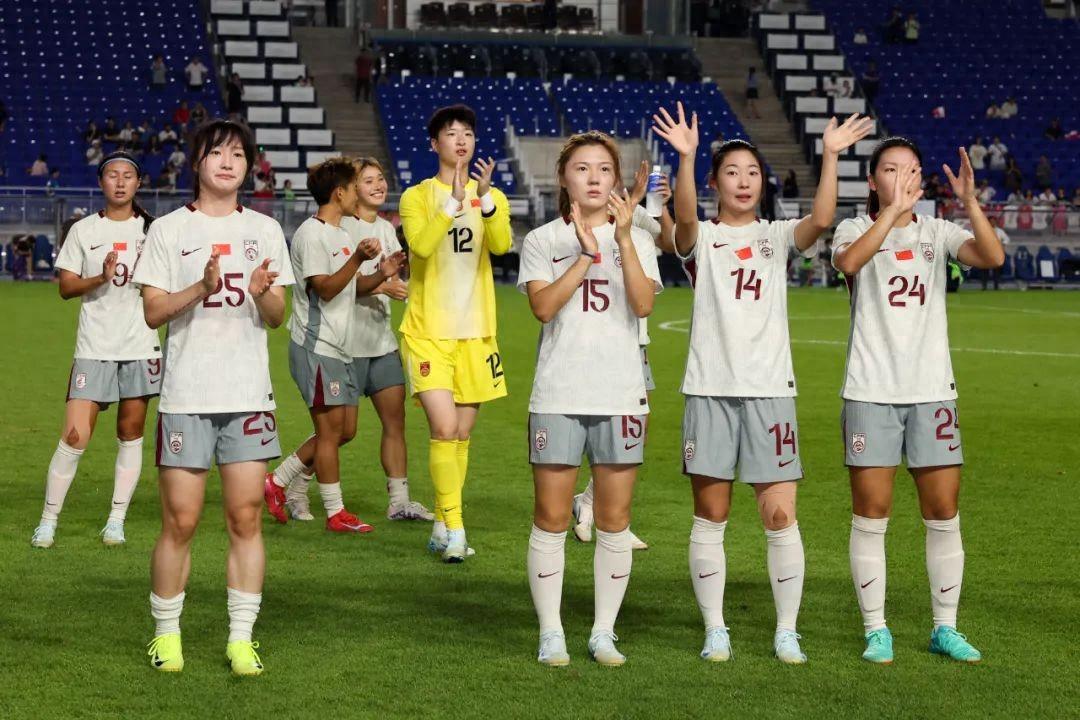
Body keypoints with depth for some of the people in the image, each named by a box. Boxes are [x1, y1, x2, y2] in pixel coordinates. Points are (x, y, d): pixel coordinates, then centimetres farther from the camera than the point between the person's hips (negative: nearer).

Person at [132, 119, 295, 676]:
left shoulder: (264, 230, 11)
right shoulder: (168, 230, 4)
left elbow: (277, 317, 9)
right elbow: (153, 312, -2)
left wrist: (262, 293, -13)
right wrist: (201, 288, -18)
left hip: (248, 395, 2)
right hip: (185, 395, -2)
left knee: (246, 519, 0)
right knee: (180, 522, -2)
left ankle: (241, 639, 7)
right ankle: (166, 635, 12)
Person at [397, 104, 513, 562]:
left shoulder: (492, 197, 7)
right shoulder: (417, 196, -1)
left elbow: (501, 245, -14)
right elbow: (421, 244, -21)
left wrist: (485, 199, -29)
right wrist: (454, 201, -29)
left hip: (475, 332, 4)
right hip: (428, 331, -4)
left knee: (462, 434, 9)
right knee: (443, 428, -17)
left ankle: (442, 527, 21)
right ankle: (453, 527, -11)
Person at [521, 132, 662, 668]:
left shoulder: (636, 241, 8)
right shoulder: (543, 240, 5)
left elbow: (643, 305, -9)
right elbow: (542, 306, -11)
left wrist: (623, 238, -17)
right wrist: (586, 254, -15)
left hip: (620, 395, 1)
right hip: (558, 395, -1)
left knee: (614, 518, 4)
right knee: (551, 517, 0)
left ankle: (604, 632, 13)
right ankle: (550, 633, 8)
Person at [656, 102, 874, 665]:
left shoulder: (778, 237, 9)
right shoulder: (701, 238, 4)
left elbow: (820, 220, -12)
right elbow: (684, 216, -20)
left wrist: (830, 157, -23)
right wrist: (686, 157, -35)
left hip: (770, 389, 1)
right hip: (710, 388, -1)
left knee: (780, 516, -3)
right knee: (710, 517, 4)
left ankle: (786, 632, 6)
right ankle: (715, 630, 13)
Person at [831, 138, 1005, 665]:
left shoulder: (938, 232, 6)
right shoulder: (856, 229, 1)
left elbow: (992, 257, -12)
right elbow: (849, 262, -24)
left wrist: (970, 202, -26)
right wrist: (893, 209, -33)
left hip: (932, 390, 2)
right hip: (871, 391, -2)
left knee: (944, 515, 3)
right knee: (871, 515, -1)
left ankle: (945, 628, 14)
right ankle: (876, 630, 8)